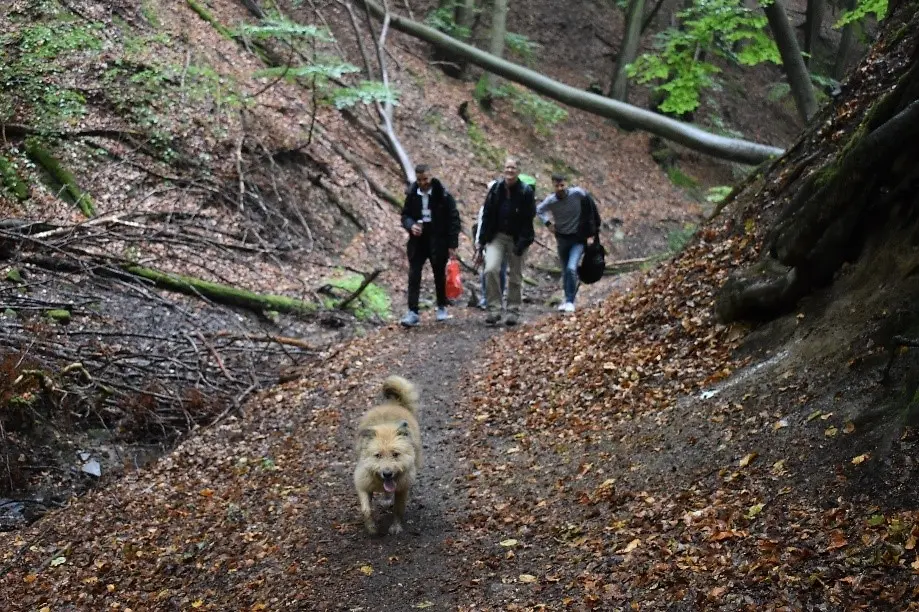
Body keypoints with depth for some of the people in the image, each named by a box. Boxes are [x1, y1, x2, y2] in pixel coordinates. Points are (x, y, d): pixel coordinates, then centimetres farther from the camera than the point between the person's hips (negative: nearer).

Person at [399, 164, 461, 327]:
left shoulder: (443, 195, -10)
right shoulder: (412, 194, 1)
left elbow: (453, 219, -8)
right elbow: (405, 214, 12)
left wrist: (452, 244, -11)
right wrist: (411, 225, -12)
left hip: (438, 242, -2)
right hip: (418, 240, 2)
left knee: (439, 275, 11)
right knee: (414, 276, -6)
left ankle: (442, 307, 30)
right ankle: (412, 312, -7)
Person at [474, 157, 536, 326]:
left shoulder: (526, 192, -8)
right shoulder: (496, 189, 1)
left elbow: (528, 220, -10)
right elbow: (486, 216, 4)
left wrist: (521, 244, -18)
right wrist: (481, 243, 1)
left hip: (517, 239, -2)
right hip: (497, 236, 2)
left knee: (515, 277, 7)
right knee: (491, 269, -16)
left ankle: (513, 312, 20)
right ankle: (494, 309, -8)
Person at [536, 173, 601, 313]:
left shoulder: (578, 193, -18)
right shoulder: (550, 201, -12)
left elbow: (591, 207, -1)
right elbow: (539, 210, 9)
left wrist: (596, 227, 4)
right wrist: (547, 222, -6)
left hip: (578, 239, -3)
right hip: (562, 238, 3)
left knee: (571, 268, -20)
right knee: (565, 271, 13)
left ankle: (570, 301, -11)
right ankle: (567, 299, 31)